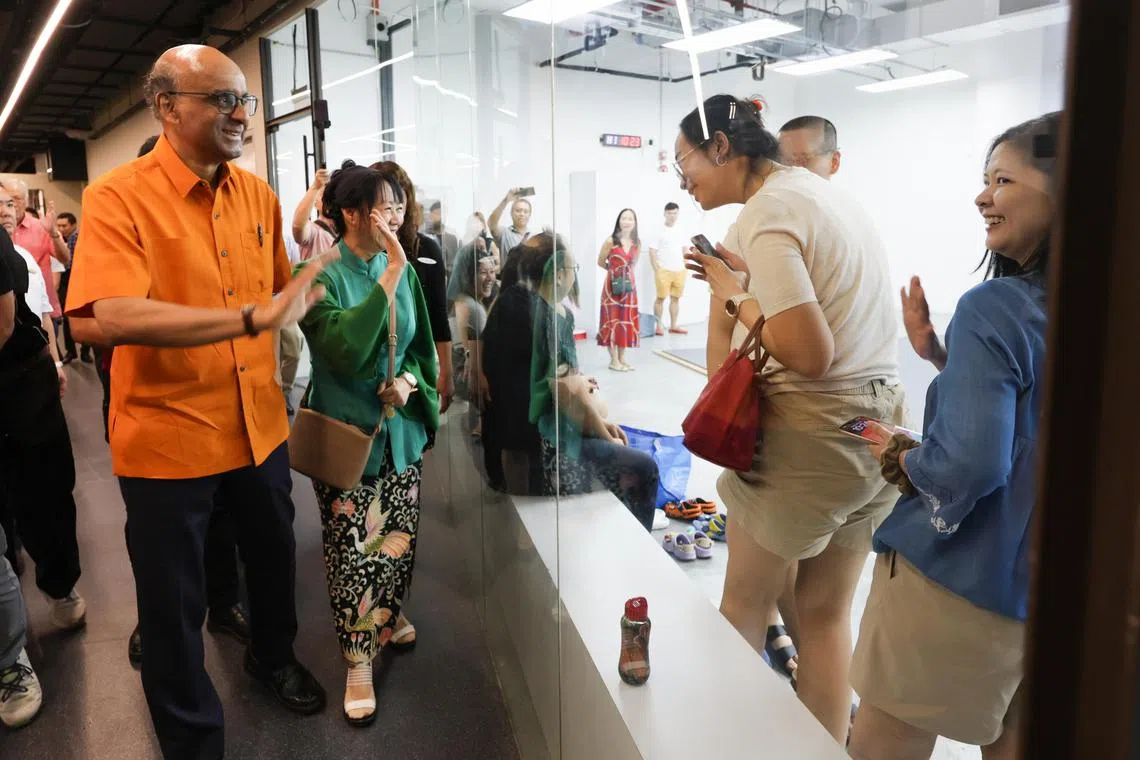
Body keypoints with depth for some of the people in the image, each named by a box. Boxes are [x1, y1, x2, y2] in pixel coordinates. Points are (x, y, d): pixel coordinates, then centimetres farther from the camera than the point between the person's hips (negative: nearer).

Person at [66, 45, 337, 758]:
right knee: (174, 607, 11)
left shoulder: (258, 193, 2)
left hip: (260, 426, 5)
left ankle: (275, 655, 54)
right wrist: (252, 316, -36)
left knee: (274, 559, 24)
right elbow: (115, 316, -30)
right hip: (168, 437, -5)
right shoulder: (118, 196, -15)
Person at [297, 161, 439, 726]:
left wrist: (409, 380, -10)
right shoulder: (321, 276, -14)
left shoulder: (403, 271, 2)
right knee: (354, 551, 1)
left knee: (401, 539, 14)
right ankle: (359, 660, 19)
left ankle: (388, 617, 41)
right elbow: (345, 349, -29)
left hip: (400, 429, 5)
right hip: (346, 434, -5)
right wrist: (390, 277, -28)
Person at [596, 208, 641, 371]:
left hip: (629, 284, 5)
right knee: (613, 320, -1)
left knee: (627, 320, 8)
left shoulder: (637, 242, 4)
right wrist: (614, 270, 9)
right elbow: (600, 262, 1)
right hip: (613, 285, -5)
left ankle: (622, 358, 18)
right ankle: (614, 360, 6)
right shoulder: (611, 241, -10)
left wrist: (626, 271, 8)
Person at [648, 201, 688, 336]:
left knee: (675, 298, 8)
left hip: (679, 271, 5)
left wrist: (686, 267, 11)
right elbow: (652, 251, -9)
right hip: (664, 270, -5)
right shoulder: (659, 231, -6)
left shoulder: (680, 231, 11)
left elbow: (685, 249, 19)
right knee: (661, 298, -3)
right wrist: (656, 270, -14)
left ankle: (673, 326, 15)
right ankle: (658, 326, 2)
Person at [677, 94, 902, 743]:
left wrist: (738, 296, -9)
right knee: (828, 611, 16)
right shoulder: (828, 193, 12)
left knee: (745, 603, 12)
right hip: (879, 422, 8)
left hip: (811, 433, -8)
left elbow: (809, 354, -22)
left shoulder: (764, 213, -15)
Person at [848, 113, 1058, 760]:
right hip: (1064, 584, 8)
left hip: (962, 581, -7)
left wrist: (899, 454, -8)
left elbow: (968, 468, -27)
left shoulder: (994, 308, -21)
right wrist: (938, 353, 5)